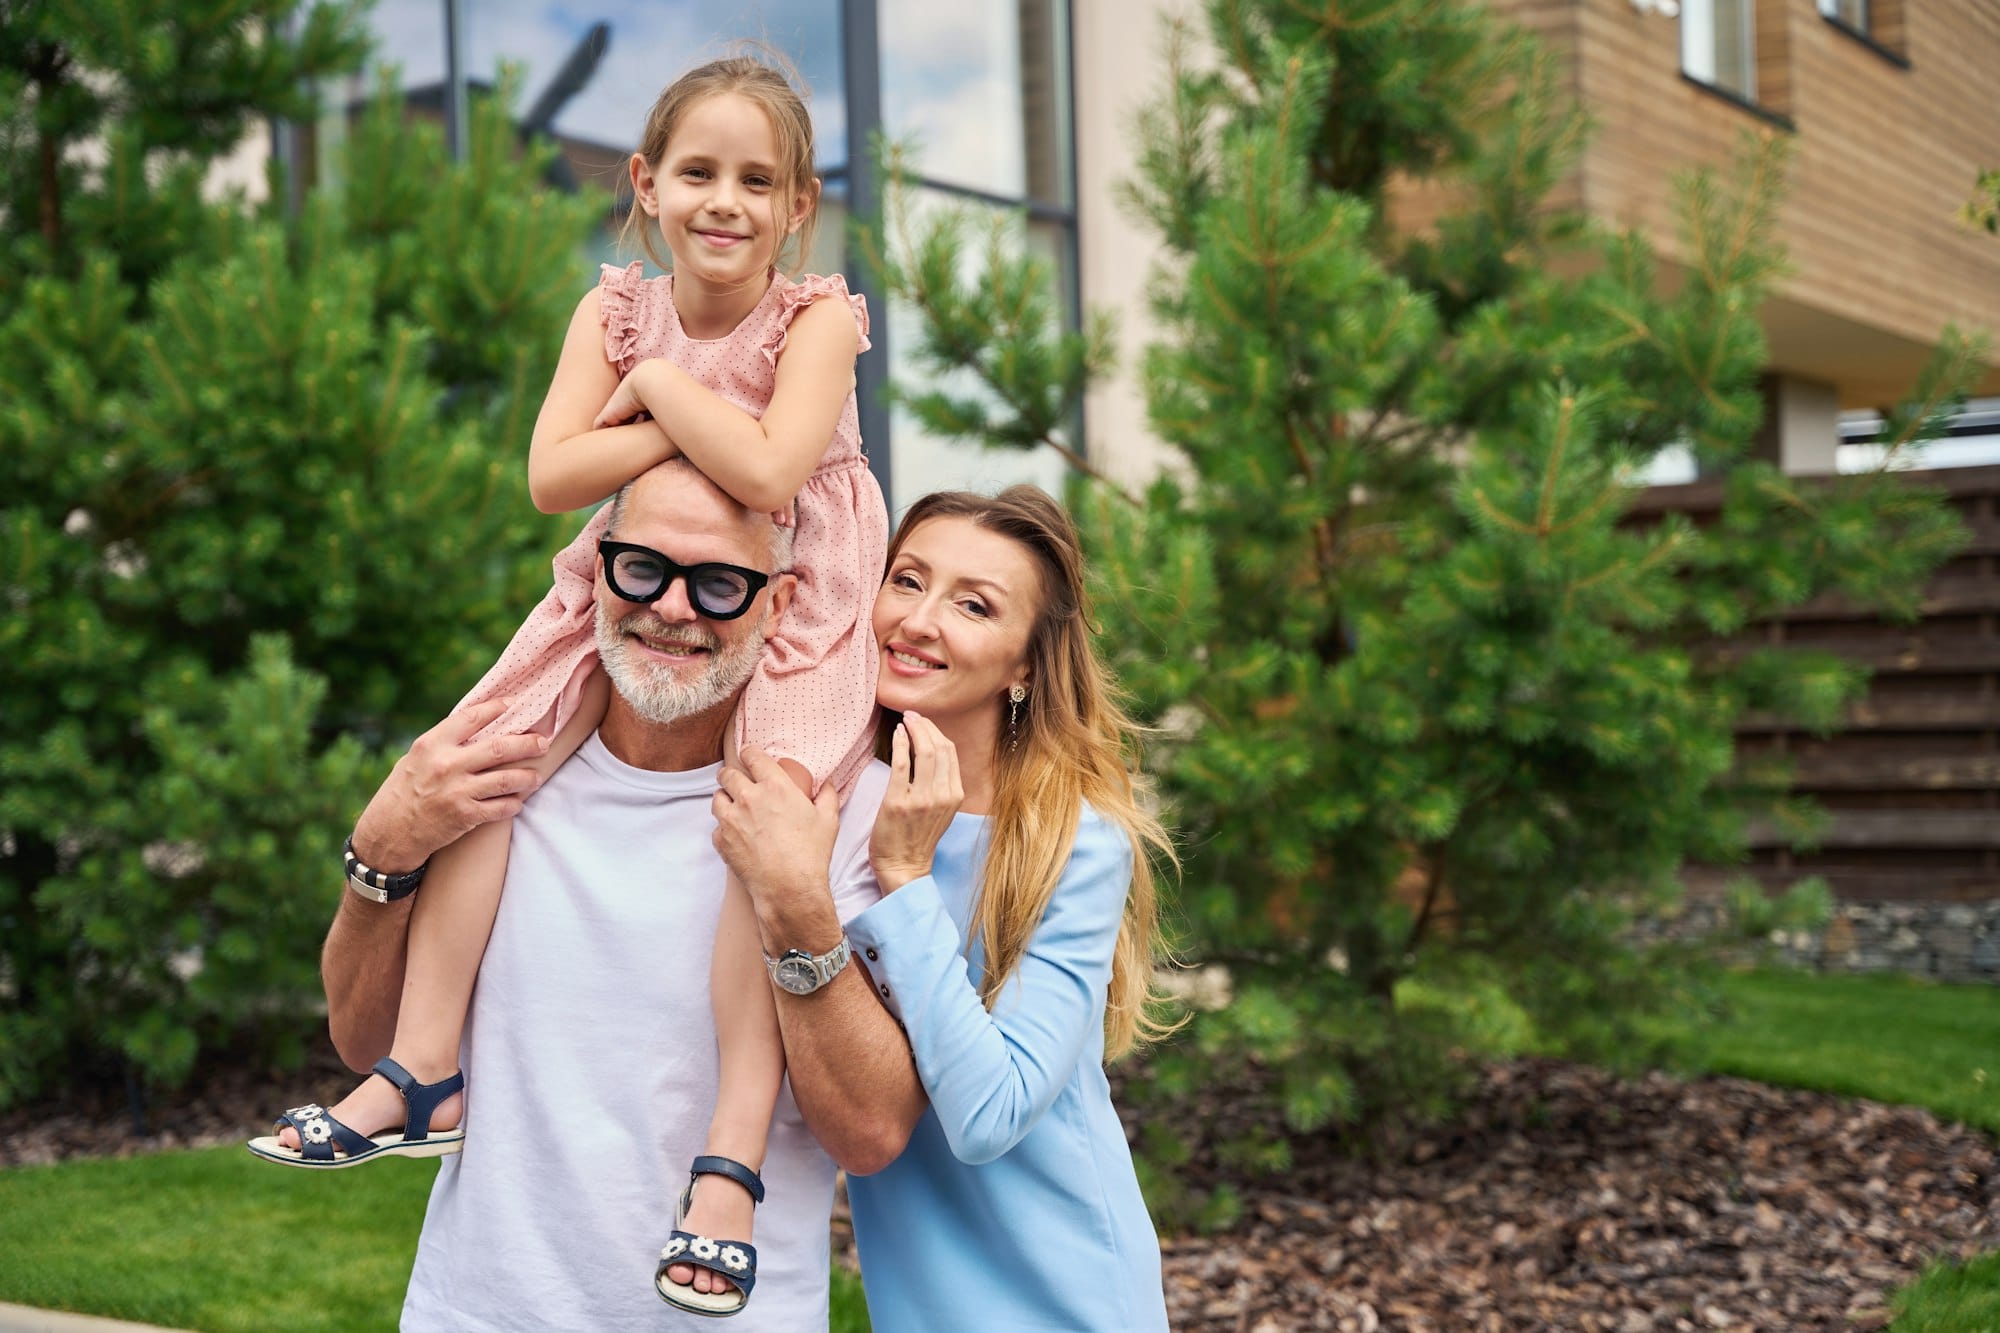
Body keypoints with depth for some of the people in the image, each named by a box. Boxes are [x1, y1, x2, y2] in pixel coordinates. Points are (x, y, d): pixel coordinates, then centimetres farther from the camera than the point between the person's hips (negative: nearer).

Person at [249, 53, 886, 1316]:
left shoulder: (819, 318, -13)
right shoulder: (618, 308, -1)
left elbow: (768, 475, -30)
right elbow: (552, 474, -14)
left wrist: (660, 382, -18)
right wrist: (704, 429, -21)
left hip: (786, 605, -5)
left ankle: (735, 1153, -20)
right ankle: (424, 1072, -1)